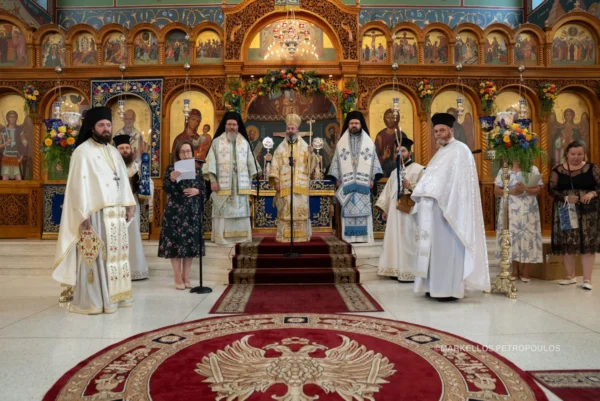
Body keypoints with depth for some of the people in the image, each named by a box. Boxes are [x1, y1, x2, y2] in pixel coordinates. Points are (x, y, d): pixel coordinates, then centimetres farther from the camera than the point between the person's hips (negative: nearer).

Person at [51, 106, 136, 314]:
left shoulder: (114, 152, 17)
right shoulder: (83, 151, -5)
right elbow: (79, 184, -11)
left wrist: (129, 205, 10)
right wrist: (84, 213, -18)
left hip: (116, 212, 7)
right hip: (95, 212, -7)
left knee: (116, 253, 9)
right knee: (95, 256, -4)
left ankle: (114, 295, 18)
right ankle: (92, 301, 3)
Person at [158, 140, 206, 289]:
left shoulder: (197, 170, 9)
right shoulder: (171, 169, 0)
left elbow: (204, 189, 9)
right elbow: (166, 189, -10)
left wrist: (197, 191, -12)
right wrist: (171, 178, -28)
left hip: (193, 212, 3)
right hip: (175, 212, -3)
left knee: (191, 243, 5)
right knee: (176, 243, -4)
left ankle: (186, 277, 15)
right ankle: (178, 278, 6)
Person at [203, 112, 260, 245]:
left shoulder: (244, 142, 11)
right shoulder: (217, 142, 2)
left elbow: (250, 162, 13)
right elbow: (211, 162, -3)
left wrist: (250, 180, 9)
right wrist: (212, 180, -11)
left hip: (240, 184, 3)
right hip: (223, 183, -3)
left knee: (240, 211, 4)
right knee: (223, 211, -4)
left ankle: (240, 237, 11)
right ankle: (222, 237, 1)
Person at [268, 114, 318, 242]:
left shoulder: (304, 146, 8)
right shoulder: (280, 148, 9)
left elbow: (312, 164, 1)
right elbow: (275, 165, 4)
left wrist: (311, 154, -18)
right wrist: (275, 181, -6)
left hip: (300, 185, 0)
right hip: (285, 185, 0)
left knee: (301, 209, -1)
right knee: (285, 210, -1)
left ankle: (301, 235, 6)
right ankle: (285, 236, 5)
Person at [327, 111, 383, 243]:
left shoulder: (369, 143, 9)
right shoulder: (341, 143, 10)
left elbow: (374, 161, 7)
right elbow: (336, 161, 8)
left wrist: (372, 178, -2)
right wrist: (337, 178, 0)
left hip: (363, 183, 0)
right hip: (347, 182, 0)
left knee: (363, 209, -4)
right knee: (348, 210, -3)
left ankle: (363, 237, 0)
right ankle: (350, 237, 0)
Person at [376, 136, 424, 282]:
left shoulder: (418, 169, -2)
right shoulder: (395, 172, 20)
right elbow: (388, 191, 17)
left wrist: (410, 186, -25)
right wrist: (384, 209, 12)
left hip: (409, 211, -7)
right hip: (394, 210, 7)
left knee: (407, 240, -7)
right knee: (395, 239, 7)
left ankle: (409, 273, -1)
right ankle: (397, 270, 14)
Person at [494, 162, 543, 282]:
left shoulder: (533, 169, 6)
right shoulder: (504, 170, 8)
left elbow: (538, 189, -1)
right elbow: (496, 190, 3)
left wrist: (525, 189, -19)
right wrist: (511, 191, -13)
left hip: (527, 210, 0)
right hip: (510, 210, 0)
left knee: (527, 235, -3)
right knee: (512, 235, -1)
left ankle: (525, 269, 6)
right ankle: (515, 270, 9)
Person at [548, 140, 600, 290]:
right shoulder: (558, 170, 2)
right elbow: (551, 190, -1)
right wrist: (565, 198, -17)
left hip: (588, 211, -1)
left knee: (588, 244, -2)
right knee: (567, 244, 7)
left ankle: (587, 279, 5)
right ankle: (570, 276, 21)